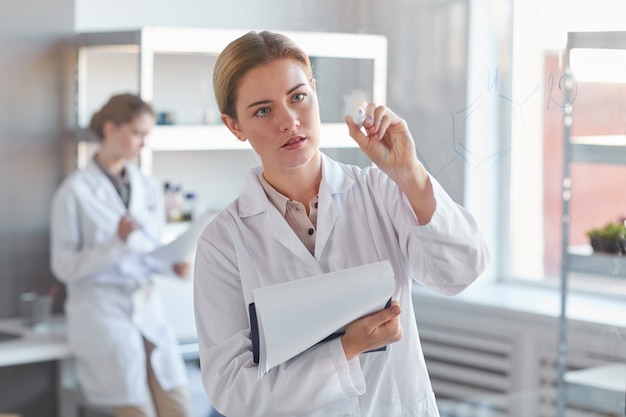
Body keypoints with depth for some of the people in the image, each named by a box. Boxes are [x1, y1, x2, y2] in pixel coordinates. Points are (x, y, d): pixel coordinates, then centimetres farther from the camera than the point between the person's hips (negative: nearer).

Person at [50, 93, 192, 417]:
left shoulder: (149, 189, 11)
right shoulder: (75, 192, -5)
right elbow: (63, 266, -7)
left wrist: (172, 266, -3)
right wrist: (116, 242, -19)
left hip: (146, 305, 5)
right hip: (101, 308, -5)